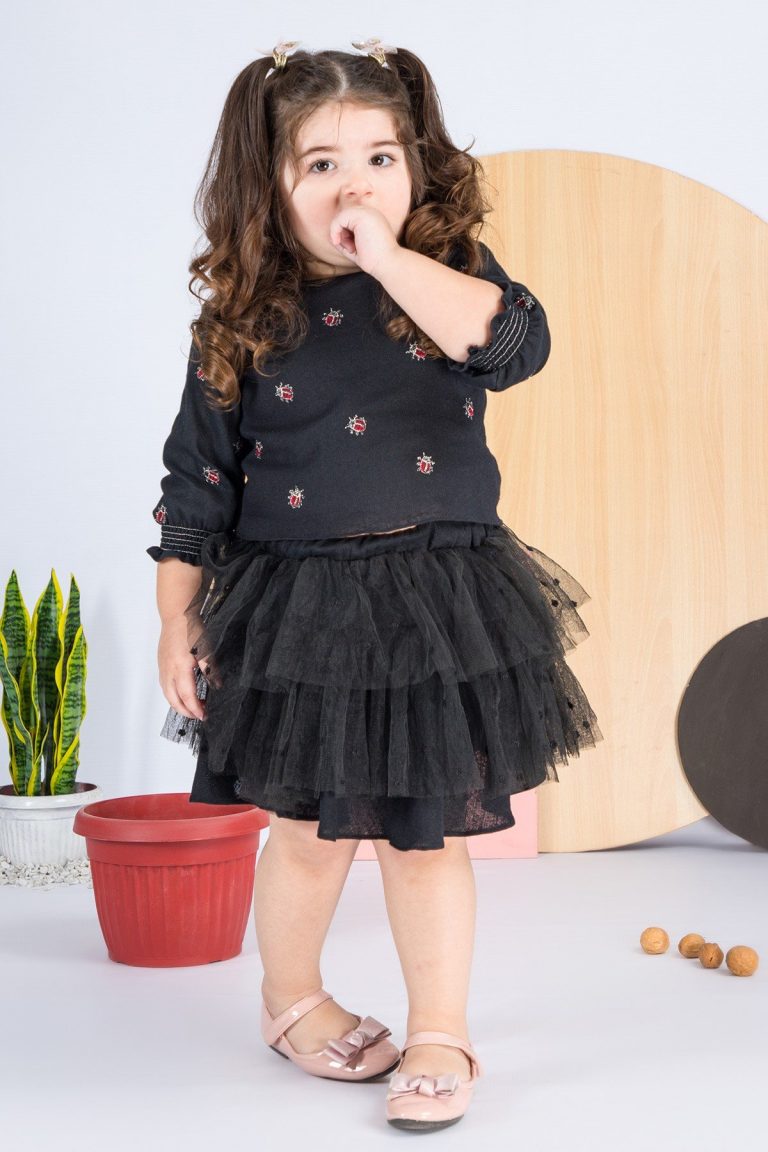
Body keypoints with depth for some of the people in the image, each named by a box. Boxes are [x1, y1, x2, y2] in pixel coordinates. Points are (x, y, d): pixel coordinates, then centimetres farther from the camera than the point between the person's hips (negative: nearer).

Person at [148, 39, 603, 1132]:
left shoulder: (449, 279, 0)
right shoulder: (244, 321, -2)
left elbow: (513, 342, -23)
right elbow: (197, 481, 2)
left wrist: (388, 255, -22)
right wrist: (176, 620, 1)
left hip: (441, 604, 0)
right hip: (298, 611, 0)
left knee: (428, 829, 8)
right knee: (314, 829, 12)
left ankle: (440, 1034, 26)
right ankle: (293, 1001, 39)